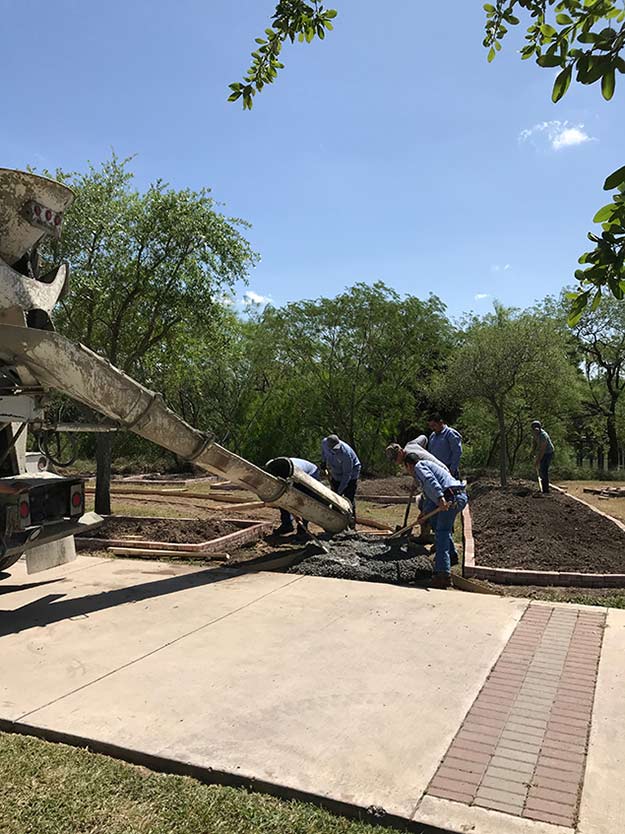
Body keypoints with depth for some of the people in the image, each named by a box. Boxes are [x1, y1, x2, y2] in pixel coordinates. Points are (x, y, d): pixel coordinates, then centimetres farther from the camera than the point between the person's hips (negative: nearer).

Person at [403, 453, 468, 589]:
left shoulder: (419, 466, 5)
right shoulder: (427, 466, 34)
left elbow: (430, 481, -17)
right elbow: (430, 496, 43)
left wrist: (440, 498, -30)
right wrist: (424, 512, 52)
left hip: (452, 497, -10)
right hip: (461, 496, 10)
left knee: (442, 534, -12)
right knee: (435, 520, 30)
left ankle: (444, 574, -20)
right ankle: (451, 554, 38)